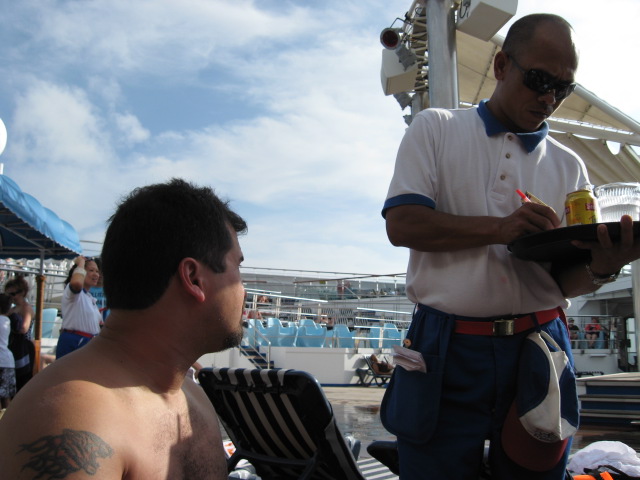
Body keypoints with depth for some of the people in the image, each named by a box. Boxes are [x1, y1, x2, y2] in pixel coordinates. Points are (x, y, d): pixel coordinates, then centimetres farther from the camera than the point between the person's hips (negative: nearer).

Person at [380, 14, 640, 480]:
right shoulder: (436, 128, 4)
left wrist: (600, 267, -15)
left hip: (539, 351, 3)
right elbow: (401, 224, -8)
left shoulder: (568, 167, 10)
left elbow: (565, 281, 8)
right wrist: (500, 229, -19)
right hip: (448, 353, -2)